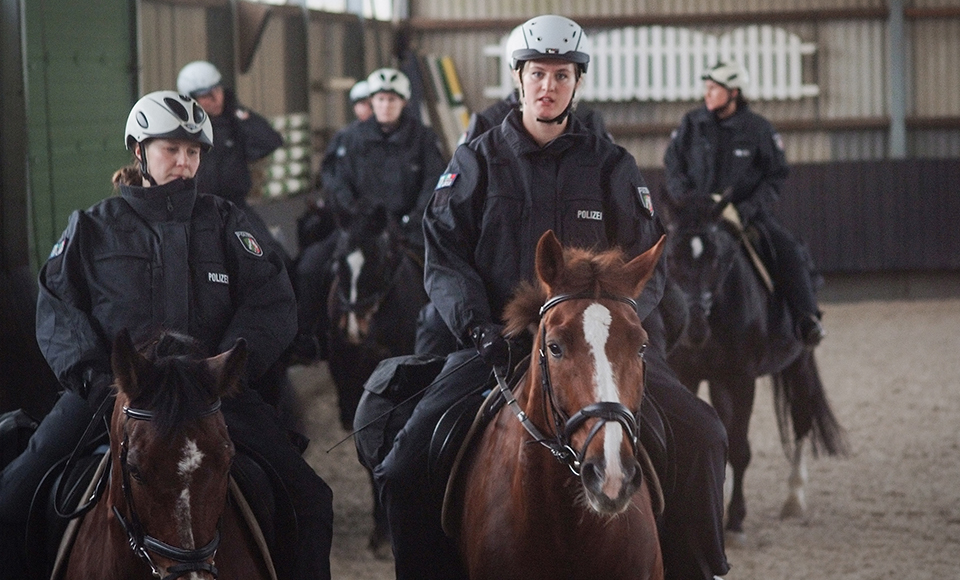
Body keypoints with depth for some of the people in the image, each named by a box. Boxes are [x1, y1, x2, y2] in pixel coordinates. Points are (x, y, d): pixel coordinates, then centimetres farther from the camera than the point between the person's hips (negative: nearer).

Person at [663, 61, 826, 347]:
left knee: (789, 252, -22)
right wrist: (681, 192, -7)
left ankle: (806, 318, -14)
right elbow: (673, 163, 13)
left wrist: (753, 205, -12)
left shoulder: (758, 128, -1)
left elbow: (776, 174, 4)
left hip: (748, 212, -1)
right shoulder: (692, 124, 3)